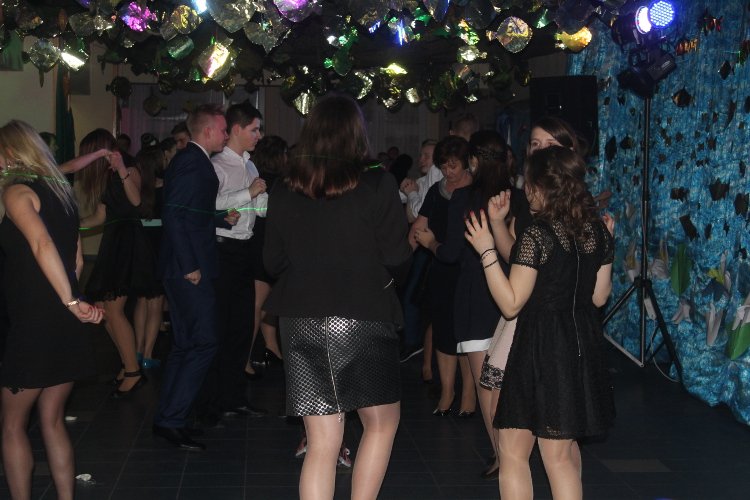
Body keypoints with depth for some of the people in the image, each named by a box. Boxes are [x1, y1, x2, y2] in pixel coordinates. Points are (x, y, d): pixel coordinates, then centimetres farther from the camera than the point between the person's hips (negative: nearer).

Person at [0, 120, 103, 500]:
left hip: (34, 325, -7)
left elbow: (42, 244, -26)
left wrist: (71, 302, -26)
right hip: (67, 326, 7)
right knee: (52, 422, 15)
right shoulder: (60, 191, 14)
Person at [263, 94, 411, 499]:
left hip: (300, 324, 3)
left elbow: (273, 262, 8)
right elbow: (397, 258, -7)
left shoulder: (284, 192, 1)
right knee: (381, 421, 18)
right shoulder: (378, 186, -8)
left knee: (321, 443, 8)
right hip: (363, 319, -3)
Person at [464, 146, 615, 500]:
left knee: (513, 451, 5)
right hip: (582, 345, 7)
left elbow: (511, 304, -16)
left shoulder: (538, 234, -17)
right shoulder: (597, 230, 3)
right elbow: (599, 296, 11)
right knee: (561, 454, 19)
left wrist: (486, 250, -15)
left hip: (541, 348, -7)